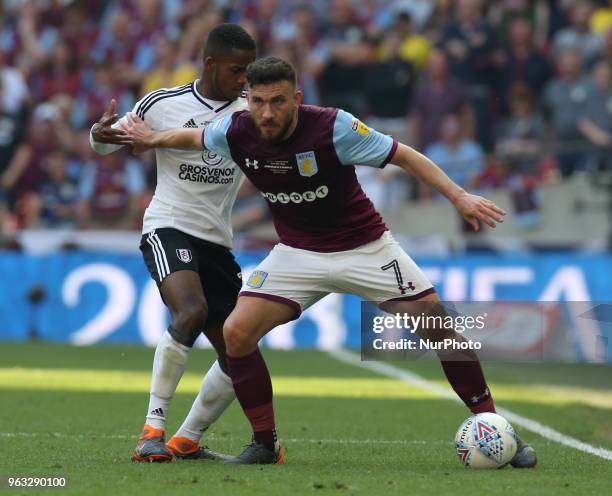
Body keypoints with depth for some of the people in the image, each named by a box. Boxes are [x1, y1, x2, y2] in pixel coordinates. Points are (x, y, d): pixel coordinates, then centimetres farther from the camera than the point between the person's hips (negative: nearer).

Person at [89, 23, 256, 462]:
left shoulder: (252, 108, 2)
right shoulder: (162, 104, -3)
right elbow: (106, 143, 8)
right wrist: (100, 135, -17)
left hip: (217, 242, 5)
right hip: (168, 228, -5)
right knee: (191, 312, -32)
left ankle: (186, 441, 22)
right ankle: (152, 431, -28)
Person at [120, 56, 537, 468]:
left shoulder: (333, 127, -25)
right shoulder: (236, 134, -14)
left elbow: (402, 155, -19)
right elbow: (194, 137, 11)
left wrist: (459, 196, -25)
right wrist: (153, 138, 20)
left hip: (365, 247, -3)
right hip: (298, 253, 3)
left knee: (440, 327, -11)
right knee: (236, 333, -14)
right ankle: (265, 443, 1)